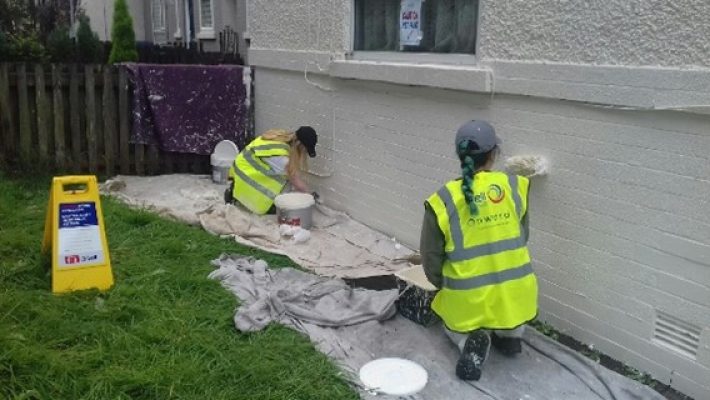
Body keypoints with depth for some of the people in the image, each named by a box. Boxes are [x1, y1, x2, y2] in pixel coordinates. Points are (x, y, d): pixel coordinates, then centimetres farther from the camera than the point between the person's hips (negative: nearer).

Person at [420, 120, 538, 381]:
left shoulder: (443, 201, -12)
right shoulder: (514, 186, -6)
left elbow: (431, 259, -5)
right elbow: (522, 237, 9)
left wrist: (447, 286, 15)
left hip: (467, 300, -2)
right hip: (513, 294, 2)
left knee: (453, 325, 31)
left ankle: (472, 340, -1)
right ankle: (510, 335, 19)